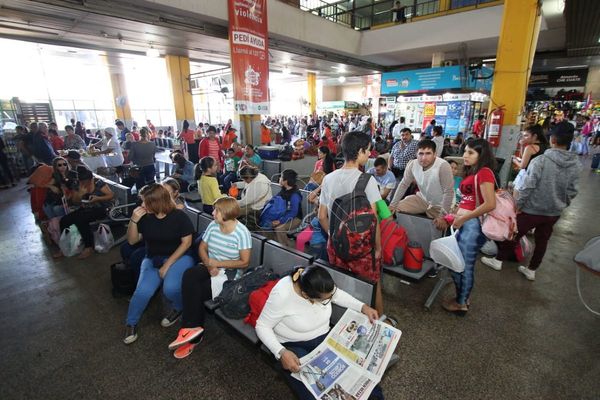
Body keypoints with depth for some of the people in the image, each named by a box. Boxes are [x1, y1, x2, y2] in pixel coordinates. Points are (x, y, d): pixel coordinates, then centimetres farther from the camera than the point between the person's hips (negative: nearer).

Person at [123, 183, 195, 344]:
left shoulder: (179, 216, -13)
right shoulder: (145, 217, -3)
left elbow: (186, 242, -11)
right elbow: (132, 241, 3)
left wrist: (168, 264, -16)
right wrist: (133, 220, -15)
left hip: (178, 257, -3)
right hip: (153, 259, 3)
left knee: (170, 289, -29)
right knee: (143, 291, -21)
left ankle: (179, 308, 8)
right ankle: (131, 323, 10)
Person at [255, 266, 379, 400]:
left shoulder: (322, 285, -19)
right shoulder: (282, 295, -32)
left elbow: (337, 294, 4)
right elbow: (262, 327, -18)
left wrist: (363, 307, -7)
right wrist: (281, 352, -32)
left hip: (323, 337, 4)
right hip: (292, 345, -4)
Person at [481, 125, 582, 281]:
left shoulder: (540, 160, -19)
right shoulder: (577, 165, -3)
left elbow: (528, 186, -21)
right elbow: (572, 191, 3)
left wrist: (519, 204, -10)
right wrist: (562, 205, 18)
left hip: (533, 209, -4)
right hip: (555, 212, 5)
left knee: (514, 234, 11)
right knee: (542, 241, 18)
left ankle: (498, 260, 24)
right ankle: (531, 270, 31)